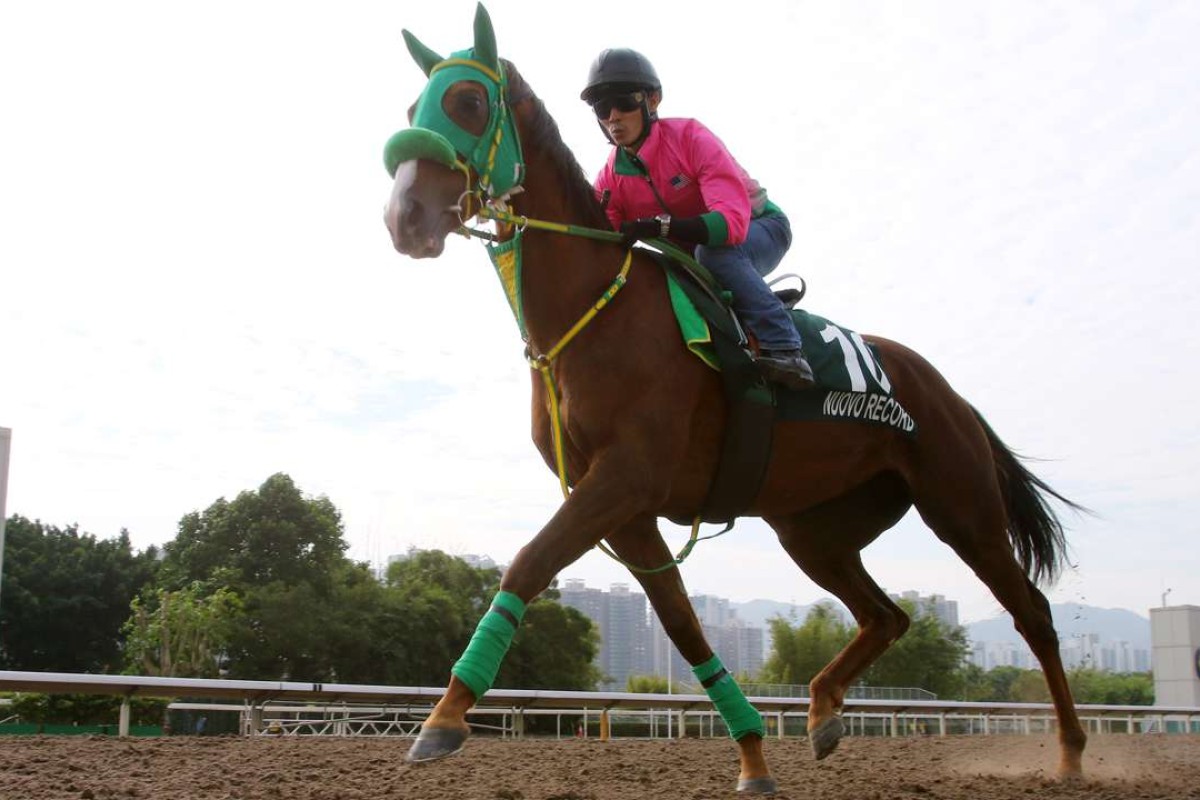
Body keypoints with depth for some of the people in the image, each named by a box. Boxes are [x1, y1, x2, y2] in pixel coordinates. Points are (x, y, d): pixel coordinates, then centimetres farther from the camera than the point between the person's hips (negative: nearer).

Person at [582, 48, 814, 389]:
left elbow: (732, 220, -39)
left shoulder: (689, 137, -25)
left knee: (712, 252, -38)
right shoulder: (610, 179, -8)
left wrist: (660, 226, -52)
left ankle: (782, 347, -34)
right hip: (693, 257, 6)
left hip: (759, 227, -6)